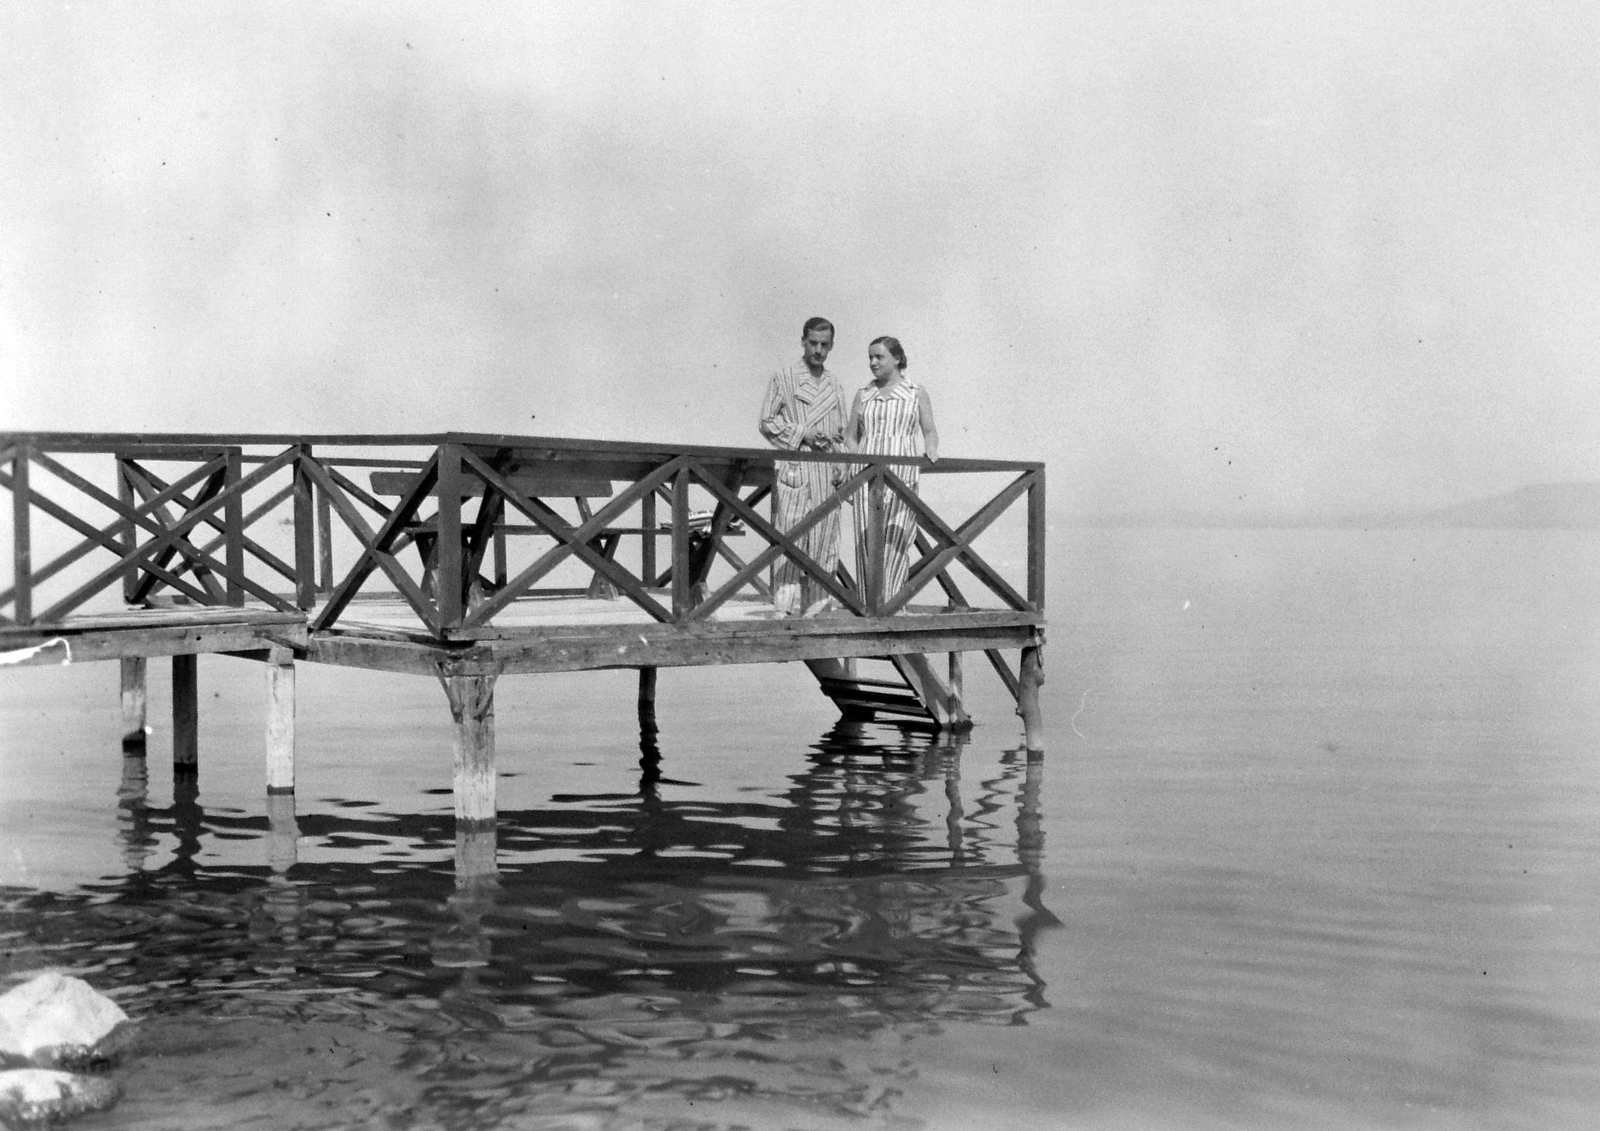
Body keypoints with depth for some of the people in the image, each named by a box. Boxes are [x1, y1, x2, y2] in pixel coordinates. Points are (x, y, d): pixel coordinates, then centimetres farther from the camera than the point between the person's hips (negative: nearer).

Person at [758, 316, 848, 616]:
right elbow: (767, 422, 1)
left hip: (826, 472, 5)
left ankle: (814, 610, 7)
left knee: (823, 545, 2)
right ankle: (785, 609, -8)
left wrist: (840, 467, 6)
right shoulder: (783, 378, 5)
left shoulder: (835, 386, 18)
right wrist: (801, 435, -11)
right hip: (793, 469, -4)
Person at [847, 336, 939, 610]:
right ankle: (870, 605, -2)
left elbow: (929, 431, 13)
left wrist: (930, 449, -8)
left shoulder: (916, 393, 10)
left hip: (902, 474, -2)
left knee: (895, 541, -10)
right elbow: (851, 436, 16)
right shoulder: (863, 396, 15)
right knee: (866, 540, -5)